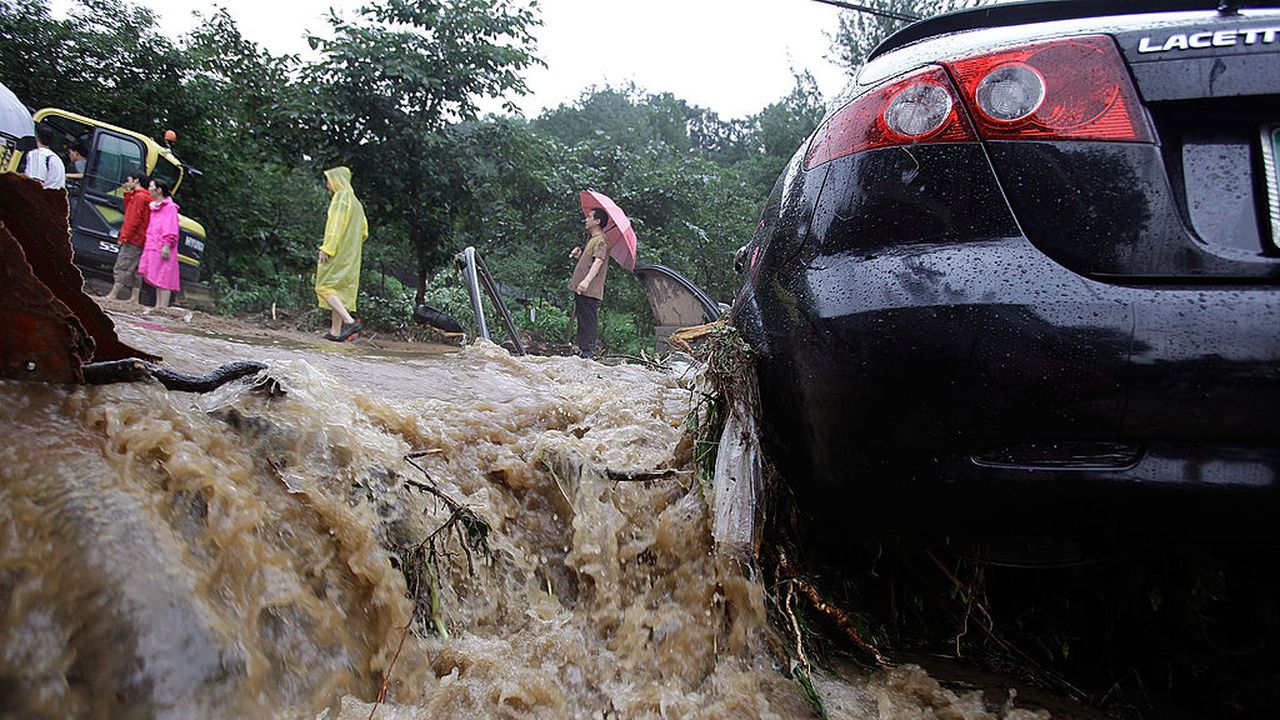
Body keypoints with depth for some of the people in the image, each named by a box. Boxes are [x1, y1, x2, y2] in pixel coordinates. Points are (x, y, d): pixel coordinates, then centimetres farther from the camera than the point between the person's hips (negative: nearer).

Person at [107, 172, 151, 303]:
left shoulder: (140, 197, -10)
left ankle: (113, 295, -8)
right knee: (134, 269, 8)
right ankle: (134, 298, 8)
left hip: (133, 239, -10)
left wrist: (124, 236, -18)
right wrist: (127, 194, 15)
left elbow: (135, 219, -17)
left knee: (122, 267, -8)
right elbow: (129, 212, 21)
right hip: (139, 241, 10)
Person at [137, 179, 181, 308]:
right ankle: (158, 305, 14)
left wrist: (167, 246, -21)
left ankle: (163, 306, -10)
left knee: (163, 278, -9)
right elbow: (151, 228, 23)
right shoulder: (154, 206, 19)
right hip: (153, 246, 9)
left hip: (163, 248, -9)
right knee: (157, 278, 10)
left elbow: (171, 229, -14)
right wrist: (148, 246, 17)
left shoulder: (169, 207, -7)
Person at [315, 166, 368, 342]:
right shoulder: (355, 201, 19)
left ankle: (350, 321, -20)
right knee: (342, 288, 9)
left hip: (338, 253, -9)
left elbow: (336, 224, -19)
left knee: (324, 286, -8)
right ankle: (336, 331, 9)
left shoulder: (341, 197, -9)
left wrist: (326, 248, -20)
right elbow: (364, 230, 20)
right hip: (351, 255, 9)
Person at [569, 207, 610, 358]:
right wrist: (579, 254, 12)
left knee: (589, 323, -10)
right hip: (582, 290, 10)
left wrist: (587, 280, -34)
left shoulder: (600, 240, -9)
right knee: (582, 322, 13)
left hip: (590, 291, -10)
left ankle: (588, 352, -10)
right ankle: (581, 349, 18)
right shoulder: (592, 240, 24)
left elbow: (598, 261, -23)